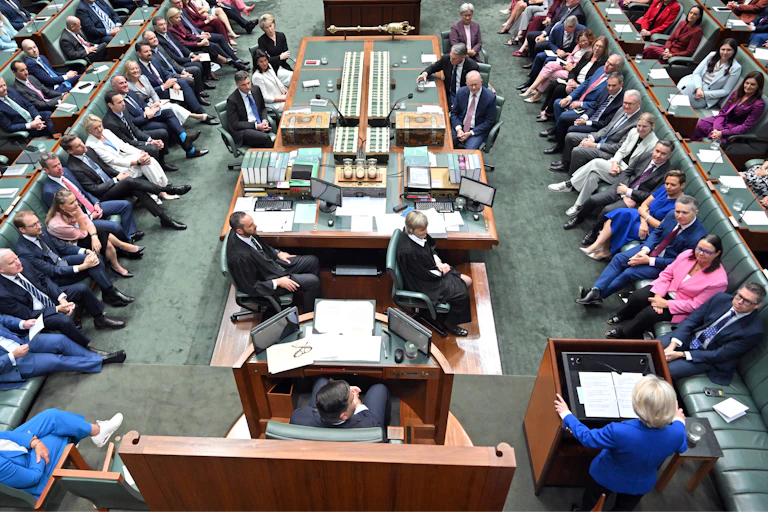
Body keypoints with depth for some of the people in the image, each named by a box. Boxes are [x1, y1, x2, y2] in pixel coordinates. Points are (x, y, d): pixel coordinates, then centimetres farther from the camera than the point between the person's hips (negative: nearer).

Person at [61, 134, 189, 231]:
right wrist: (117, 179, -14)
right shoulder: (74, 168, -18)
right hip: (103, 194, -7)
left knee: (138, 191, -23)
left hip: (112, 182, 7)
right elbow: (94, 189, -17)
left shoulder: (88, 150, 5)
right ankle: (169, 190, -25)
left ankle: (165, 219, -28)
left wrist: (119, 174, -3)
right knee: (129, 181, -31)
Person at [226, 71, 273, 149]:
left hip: (260, 124, 6)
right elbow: (235, 124, -11)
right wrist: (256, 126, -19)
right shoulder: (232, 100, -12)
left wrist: (265, 120, -6)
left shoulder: (256, 90, 3)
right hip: (242, 130, -6)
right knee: (265, 137, -33)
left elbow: (263, 108, 17)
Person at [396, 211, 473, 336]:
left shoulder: (419, 234, -11)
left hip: (432, 270, 9)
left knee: (467, 281, 9)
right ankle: (450, 324, 16)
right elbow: (426, 275, -24)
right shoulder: (408, 251, -36)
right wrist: (441, 271, -8)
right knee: (463, 295, -8)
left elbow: (430, 248, 11)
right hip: (424, 284, -9)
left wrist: (438, 262, -6)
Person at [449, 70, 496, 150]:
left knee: (469, 149, -28)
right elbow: (454, 112, 6)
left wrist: (471, 133, -16)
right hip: (460, 126, 3)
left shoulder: (490, 97, -12)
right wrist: (458, 129, -12)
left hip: (478, 130, -3)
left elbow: (489, 121, -8)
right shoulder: (461, 92, -2)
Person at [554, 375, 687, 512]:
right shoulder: (677, 434, -32)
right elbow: (682, 447, -5)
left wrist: (566, 414, -11)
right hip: (641, 485, 4)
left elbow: (587, 437, -26)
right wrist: (678, 421, 14)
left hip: (607, 479, -4)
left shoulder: (619, 431, -44)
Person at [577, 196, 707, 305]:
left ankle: (599, 295, -6)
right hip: (652, 248, 6)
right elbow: (656, 232, 3)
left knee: (629, 273, -20)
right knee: (619, 258, -11)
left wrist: (649, 260, -23)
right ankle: (596, 290, -17)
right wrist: (645, 250, -15)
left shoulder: (698, 236, -26)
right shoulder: (672, 215, -10)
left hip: (664, 263, -6)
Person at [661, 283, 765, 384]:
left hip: (709, 356, -4)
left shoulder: (753, 331, -21)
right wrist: (672, 346, -21)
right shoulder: (721, 298, -8)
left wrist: (681, 354, -23)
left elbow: (719, 355, -20)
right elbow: (691, 321, -7)